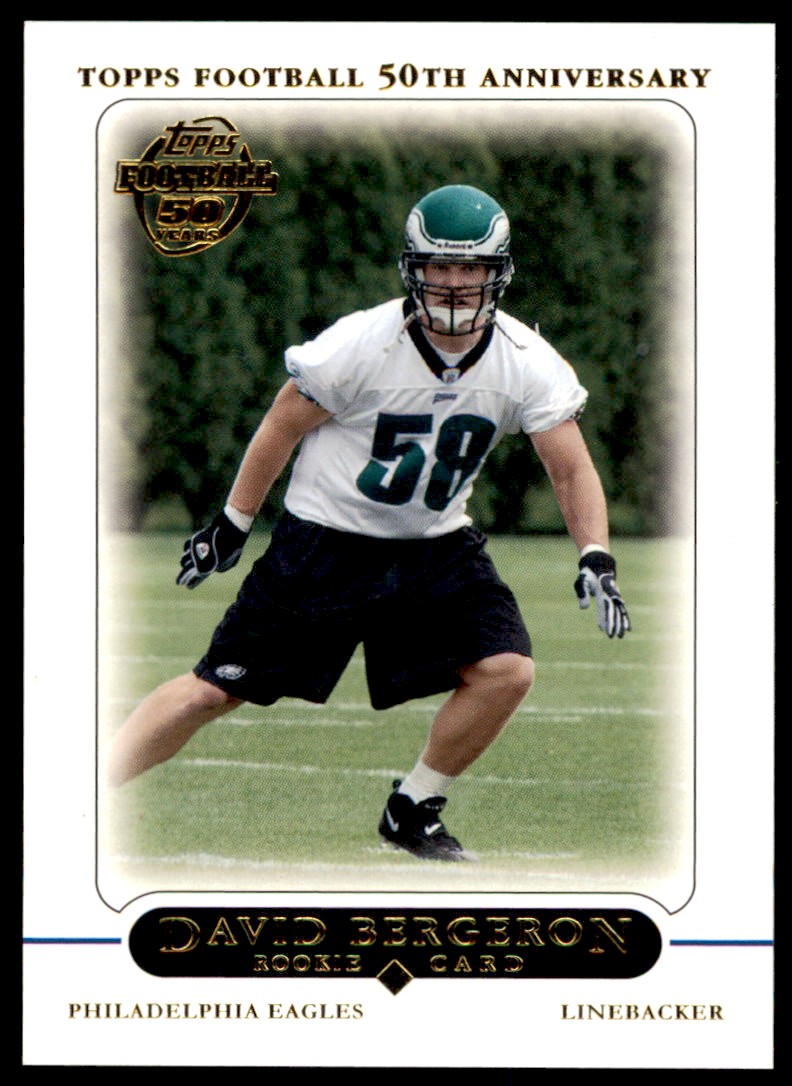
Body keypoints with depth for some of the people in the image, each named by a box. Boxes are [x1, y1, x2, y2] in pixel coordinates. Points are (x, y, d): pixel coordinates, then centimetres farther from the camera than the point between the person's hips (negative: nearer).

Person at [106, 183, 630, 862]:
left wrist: (596, 559, -21)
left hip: (436, 545, 3)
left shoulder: (528, 362, -11)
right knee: (218, 690, -6)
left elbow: (571, 467, -6)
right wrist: (231, 527, 1)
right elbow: (283, 427, -6)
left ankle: (413, 813, 7)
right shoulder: (361, 343, -20)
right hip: (325, 542, -3)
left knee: (507, 671, -15)